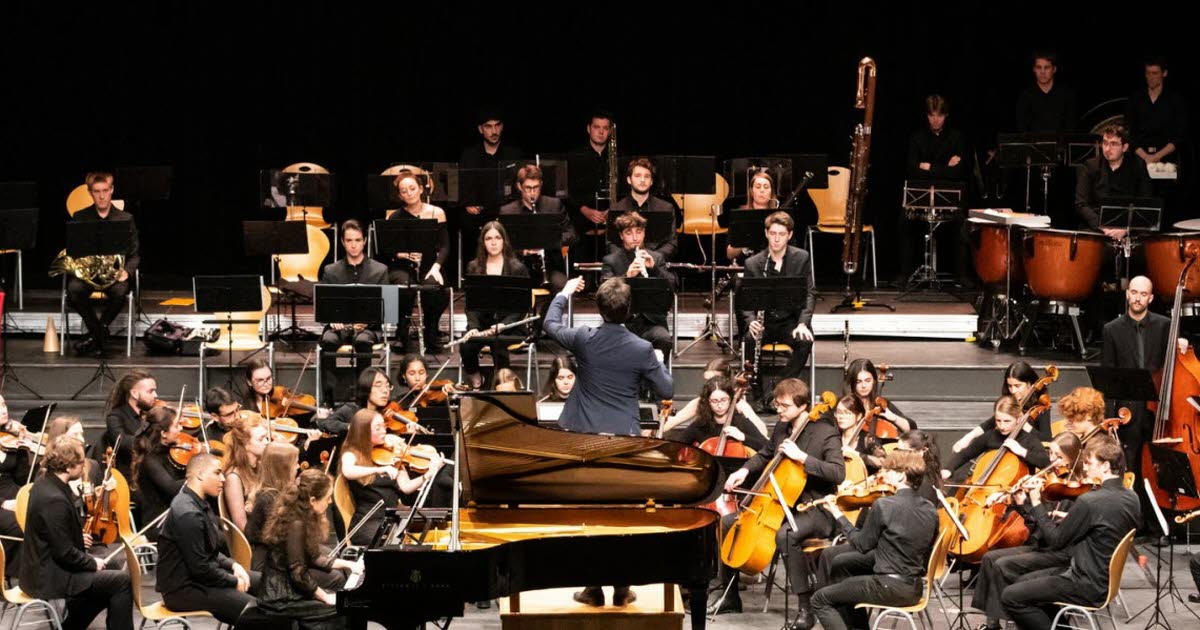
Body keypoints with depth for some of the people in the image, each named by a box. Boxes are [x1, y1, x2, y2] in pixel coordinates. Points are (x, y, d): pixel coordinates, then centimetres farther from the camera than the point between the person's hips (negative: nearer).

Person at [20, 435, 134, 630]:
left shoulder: (45, 483, 3)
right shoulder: (54, 500, -27)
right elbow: (65, 553, -23)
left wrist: (79, 537, 8)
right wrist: (93, 563, -8)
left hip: (40, 569, 10)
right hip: (49, 579, -10)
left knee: (106, 577, 25)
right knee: (122, 582, -10)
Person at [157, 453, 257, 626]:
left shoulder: (200, 504, 10)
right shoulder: (188, 514, -23)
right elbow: (200, 567, -22)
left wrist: (233, 565, 3)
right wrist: (234, 582, -11)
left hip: (197, 577, 11)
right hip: (183, 590, -11)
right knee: (250, 606, -23)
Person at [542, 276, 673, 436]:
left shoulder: (583, 338, -8)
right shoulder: (643, 349, -12)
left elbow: (550, 323, 14)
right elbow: (667, 391, -1)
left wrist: (564, 293, 31)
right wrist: (658, 362, 17)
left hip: (583, 429, 2)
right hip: (623, 431, -2)